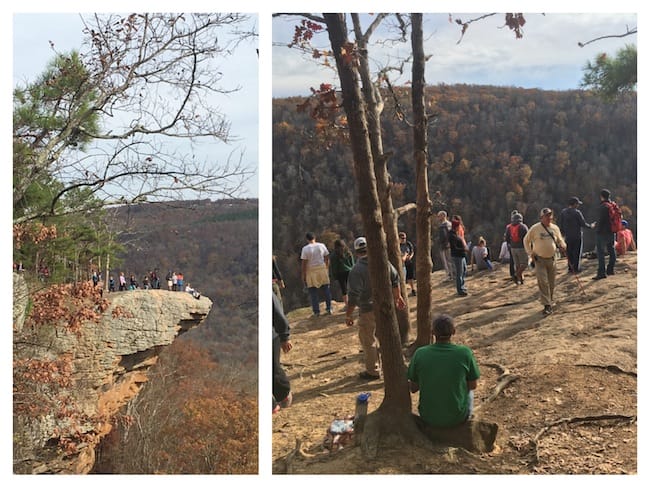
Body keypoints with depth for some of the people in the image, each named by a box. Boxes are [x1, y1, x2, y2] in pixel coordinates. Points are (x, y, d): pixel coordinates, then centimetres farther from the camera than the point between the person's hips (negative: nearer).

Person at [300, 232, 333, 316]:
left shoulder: (305, 249, -9)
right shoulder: (322, 245, 0)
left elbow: (304, 263, -10)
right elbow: (327, 258, 4)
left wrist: (303, 275, -4)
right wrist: (327, 268, 15)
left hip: (311, 271, -3)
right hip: (322, 269, 3)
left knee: (313, 292, 6)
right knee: (326, 290, 13)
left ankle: (316, 311, 8)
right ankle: (329, 308, 15)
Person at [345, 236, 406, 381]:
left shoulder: (356, 270, -21)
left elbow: (353, 296, -22)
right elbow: (395, 279, 9)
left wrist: (348, 315, -12)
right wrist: (397, 297, 24)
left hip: (369, 310, -6)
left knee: (368, 340, 10)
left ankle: (372, 371, 20)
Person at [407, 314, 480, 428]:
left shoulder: (419, 354, -16)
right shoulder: (465, 353, -19)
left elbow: (413, 388, -3)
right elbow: (473, 385, -4)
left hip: (428, 416, 1)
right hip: (458, 416, -1)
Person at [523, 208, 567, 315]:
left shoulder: (555, 228, 2)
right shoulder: (535, 228, -8)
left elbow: (560, 240, 16)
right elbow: (526, 240, 3)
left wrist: (563, 246, -6)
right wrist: (530, 253, -2)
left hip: (551, 259, 4)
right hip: (539, 259, -4)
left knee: (551, 283, 11)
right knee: (543, 282, -12)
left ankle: (550, 301, 31)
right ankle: (547, 306, -12)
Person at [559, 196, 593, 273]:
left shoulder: (563, 212, 2)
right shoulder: (577, 212, -14)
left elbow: (561, 224, 6)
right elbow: (583, 223, -11)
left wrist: (562, 233, 17)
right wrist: (590, 226, 7)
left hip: (567, 236, 4)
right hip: (577, 235, -4)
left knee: (569, 252, 10)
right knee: (577, 252, 3)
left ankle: (570, 268, 11)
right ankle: (576, 268, 4)